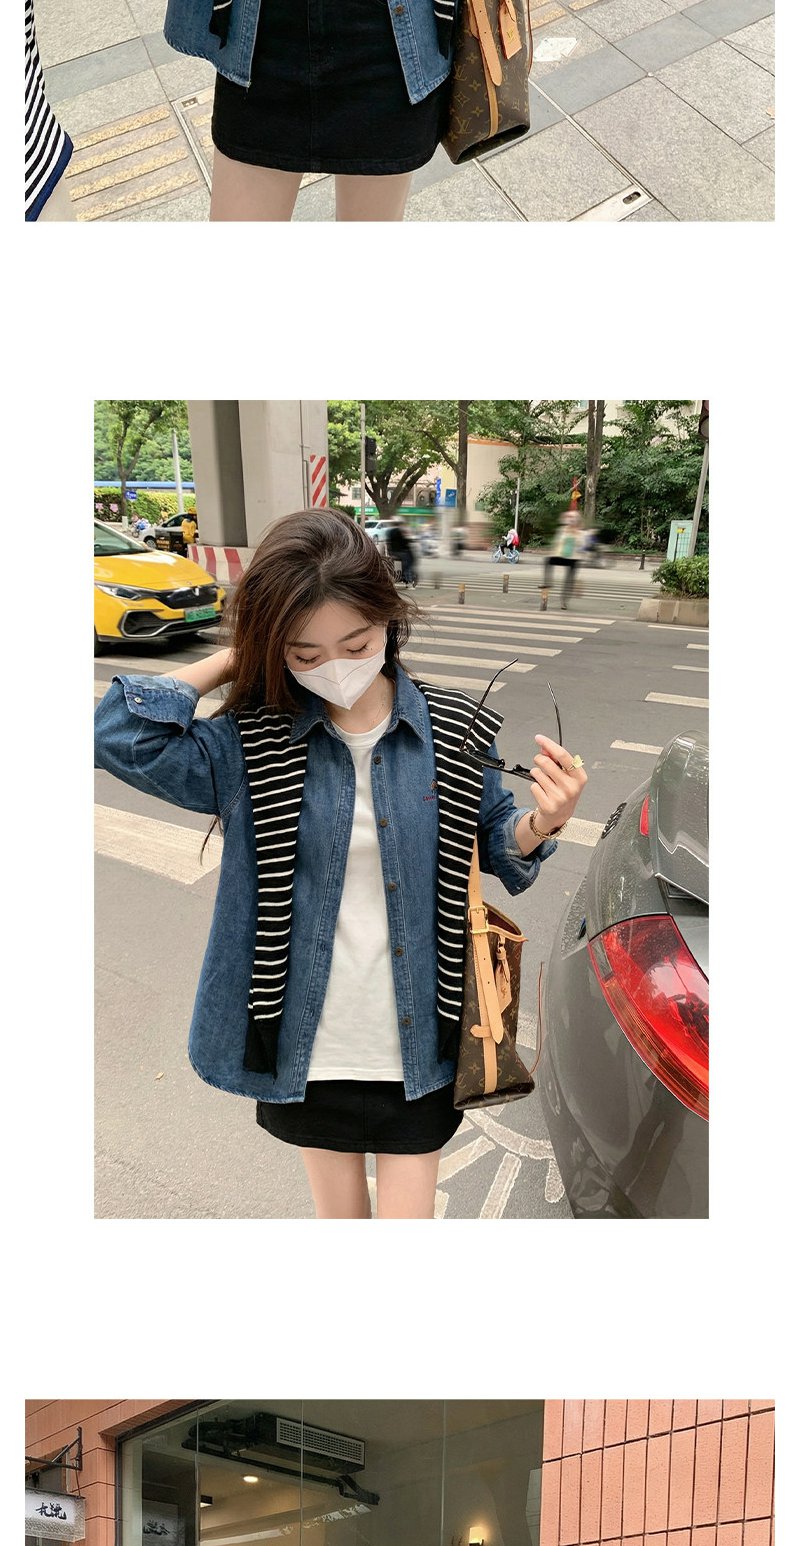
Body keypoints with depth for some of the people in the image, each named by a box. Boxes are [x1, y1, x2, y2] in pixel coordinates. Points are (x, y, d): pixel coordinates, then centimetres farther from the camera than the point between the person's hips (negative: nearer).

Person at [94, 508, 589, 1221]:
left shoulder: (454, 733, -9)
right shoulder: (254, 748, -10)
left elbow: (494, 839, 4)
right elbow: (122, 736, -23)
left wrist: (540, 822, -19)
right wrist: (229, 661, -13)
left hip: (418, 1045, -1)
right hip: (307, 1046, 1)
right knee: (339, 1213, 24)